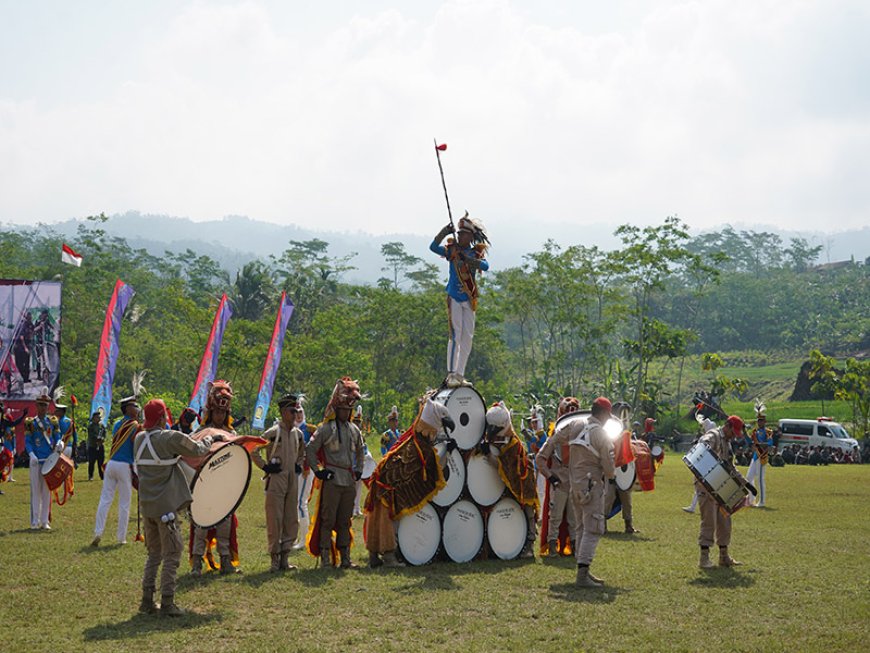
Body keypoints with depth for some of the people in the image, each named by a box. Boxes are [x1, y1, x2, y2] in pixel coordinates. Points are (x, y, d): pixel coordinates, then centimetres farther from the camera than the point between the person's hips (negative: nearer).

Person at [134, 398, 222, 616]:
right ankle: (167, 603, 0)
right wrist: (209, 439, 12)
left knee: (154, 553, 17)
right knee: (172, 553, 1)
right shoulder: (169, 437, -14)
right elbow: (197, 449, -7)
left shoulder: (139, 439, 5)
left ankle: (147, 600, 15)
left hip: (146, 504, 7)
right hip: (166, 505, -7)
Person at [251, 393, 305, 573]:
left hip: (292, 482, 6)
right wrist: (265, 466, -9)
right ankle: (275, 559, 2)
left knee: (292, 521, 8)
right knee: (274, 521, -5)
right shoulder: (272, 433, -10)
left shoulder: (298, 433, 9)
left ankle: (284, 558, 16)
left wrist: (299, 465, 12)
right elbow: (254, 452, -5)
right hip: (276, 481, -6)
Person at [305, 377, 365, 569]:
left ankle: (345, 558, 16)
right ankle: (325, 558, 1)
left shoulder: (354, 429, 13)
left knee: (345, 521, 11)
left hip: (349, 481, 6)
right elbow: (310, 450, -6)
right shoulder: (326, 428, -6)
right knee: (328, 520, -4)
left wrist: (358, 470, 19)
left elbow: (359, 451, 29)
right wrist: (318, 471, -8)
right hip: (331, 480, -6)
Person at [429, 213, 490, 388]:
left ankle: (460, 375, 14)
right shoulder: (452, 250, 0)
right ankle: (451, 375, -13)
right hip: (454, 298, -4)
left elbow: (485, 266, -15)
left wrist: (468, 259, -27)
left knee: (468, 337, 6)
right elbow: (434, 247, -15)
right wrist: (444, 232, -27)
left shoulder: (477, 253, 5)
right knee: (455, 335, -12)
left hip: (469, 300, 4)